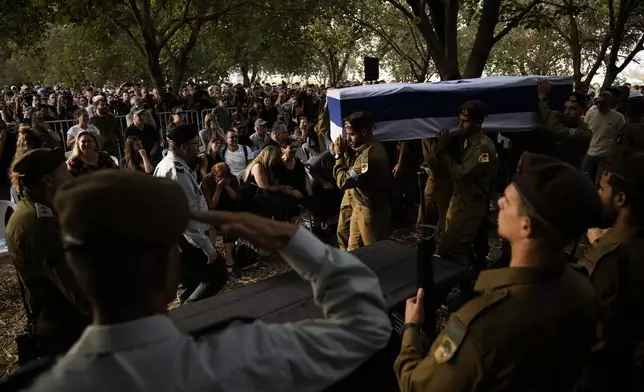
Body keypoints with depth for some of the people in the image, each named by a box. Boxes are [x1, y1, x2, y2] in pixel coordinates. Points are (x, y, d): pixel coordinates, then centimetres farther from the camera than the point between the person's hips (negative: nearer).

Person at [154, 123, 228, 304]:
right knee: (217, 275, -4)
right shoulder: (178, 172, -24)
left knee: (188, 281, 18)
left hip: (173, 237, 11)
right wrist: (207, 247, -24)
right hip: (187, 239, -10)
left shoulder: (164, 165, 9)